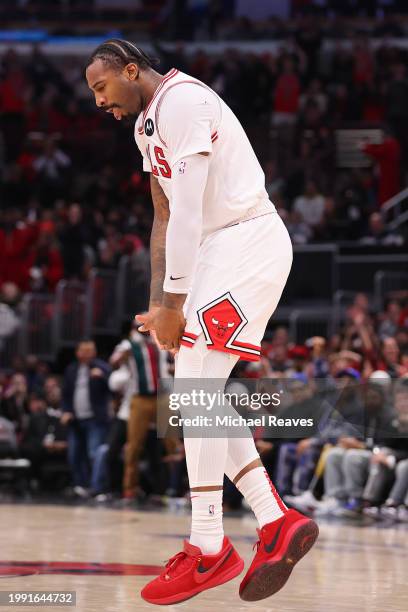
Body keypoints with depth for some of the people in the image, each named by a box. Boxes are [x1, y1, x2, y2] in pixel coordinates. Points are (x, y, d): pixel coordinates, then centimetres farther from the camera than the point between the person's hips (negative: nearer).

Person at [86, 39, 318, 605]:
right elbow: (165, 218, 18)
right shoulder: (147, 124, 17)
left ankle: (209, 548, -10)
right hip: (219, 250, 10)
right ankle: (277, 522, 7)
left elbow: (187, 212, -20)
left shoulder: (182, 101, -16)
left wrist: (173, 304, -18)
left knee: (193, 389, -13)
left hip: (248, 241, -10)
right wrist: (158, 306, 10)